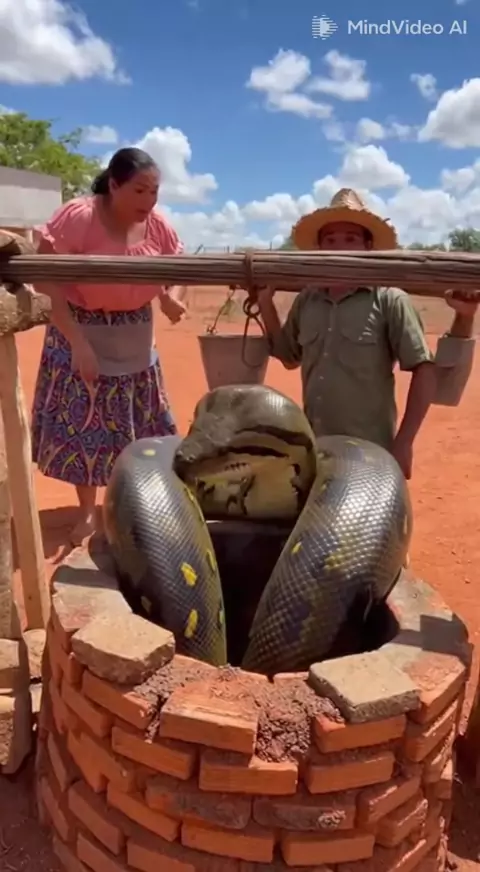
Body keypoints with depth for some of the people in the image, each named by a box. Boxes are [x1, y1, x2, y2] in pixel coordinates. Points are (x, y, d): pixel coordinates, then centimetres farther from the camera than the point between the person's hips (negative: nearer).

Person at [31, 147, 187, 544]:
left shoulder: (158, 226, -7)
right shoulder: (77, 217, -20)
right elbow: (46, 279, -21)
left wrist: (172, 298, -20)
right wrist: (77, 341, -27)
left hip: (136, 340, 4)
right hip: (81, 334, -4)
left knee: (141, 425, 12)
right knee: (81, 425, 2)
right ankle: (88, 511, 20)